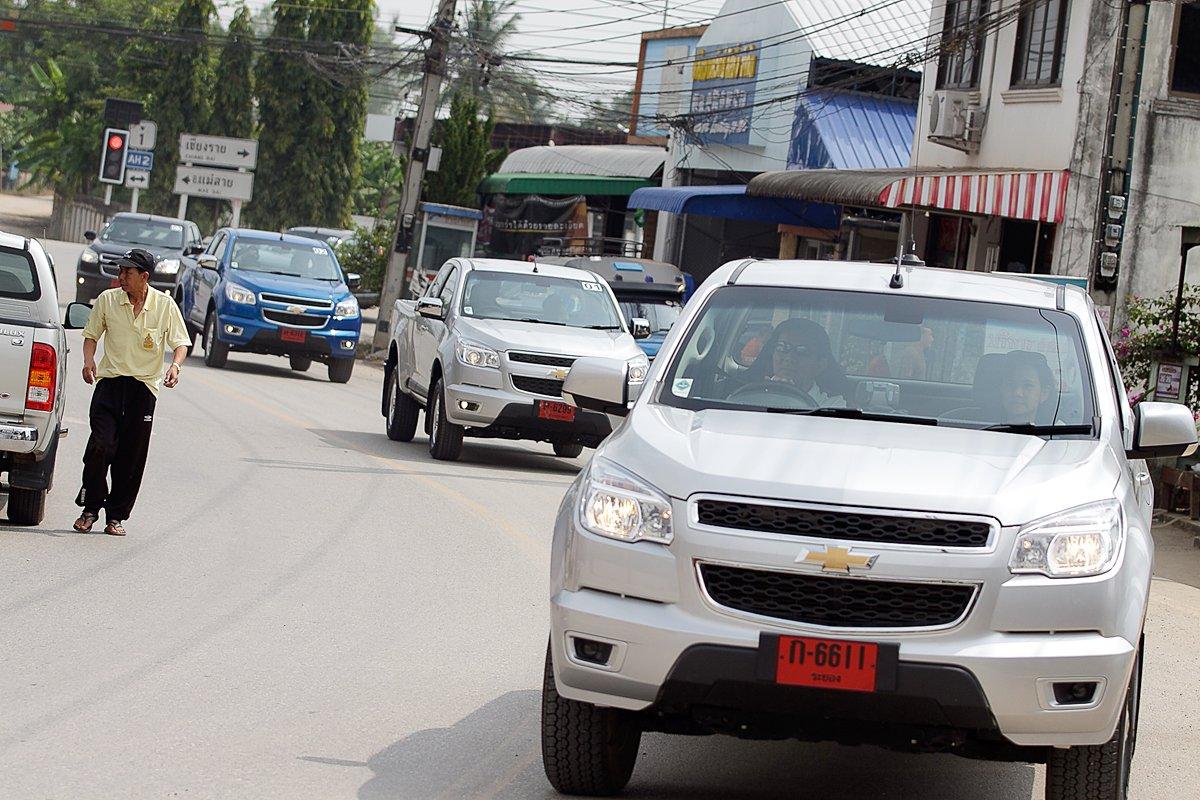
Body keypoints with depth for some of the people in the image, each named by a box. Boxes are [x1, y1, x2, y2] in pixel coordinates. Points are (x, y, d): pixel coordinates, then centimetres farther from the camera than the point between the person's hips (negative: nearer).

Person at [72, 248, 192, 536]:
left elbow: (180, 343, 3)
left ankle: (116, 516, 13)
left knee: (131, 456, 1)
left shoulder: (165, 305, -2)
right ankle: (90, 508, 1)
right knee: (100, 446, -14)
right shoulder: (107, 300, 0)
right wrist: (89, 361, -7)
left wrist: (175, 365, -17)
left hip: (144, 386, 0)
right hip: (109, 382, 0)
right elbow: (91, 335, 11)